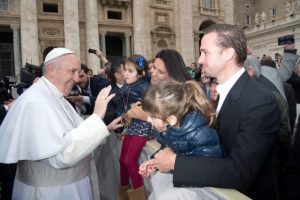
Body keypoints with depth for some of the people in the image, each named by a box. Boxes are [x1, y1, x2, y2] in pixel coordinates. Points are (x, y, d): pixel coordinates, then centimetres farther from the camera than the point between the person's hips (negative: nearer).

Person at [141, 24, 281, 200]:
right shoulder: (218, 90, 0)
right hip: (217, 183, 6)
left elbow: (238, 173, -29)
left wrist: (175, 162, -24)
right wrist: (163, 157, -12)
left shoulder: (260, 102, -23)